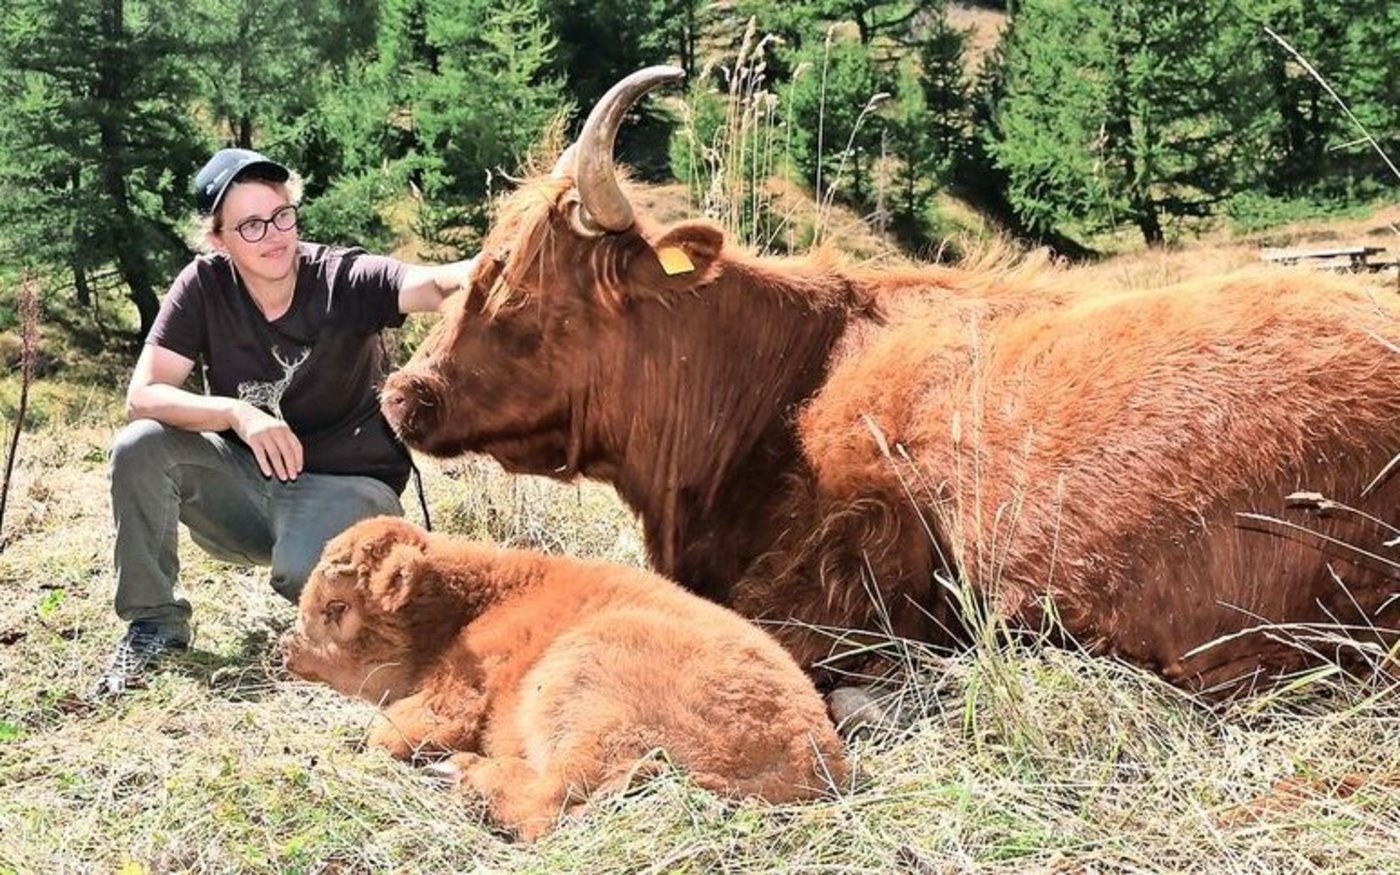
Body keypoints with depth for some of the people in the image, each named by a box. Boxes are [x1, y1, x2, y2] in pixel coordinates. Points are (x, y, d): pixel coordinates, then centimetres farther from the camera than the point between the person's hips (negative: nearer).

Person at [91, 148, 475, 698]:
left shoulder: (343, 279, -17)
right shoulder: (204, 285, -9)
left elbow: (433, 284, -37)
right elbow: (142, 396, -14)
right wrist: (238, 413, -32)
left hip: (346, 485, -3)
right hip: (248, 480, 4)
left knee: (302, 571, -35)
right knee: (139, 449, -21)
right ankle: (153, 622, -3)